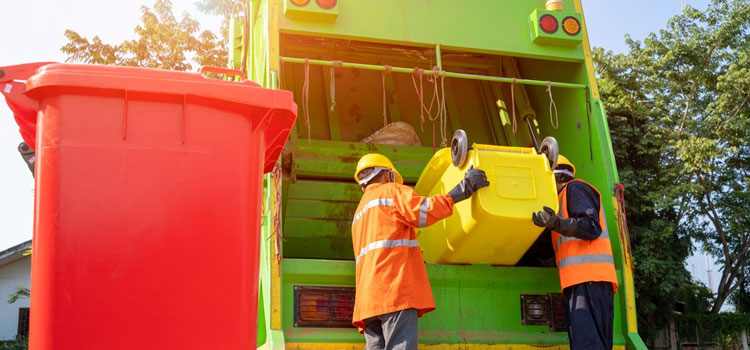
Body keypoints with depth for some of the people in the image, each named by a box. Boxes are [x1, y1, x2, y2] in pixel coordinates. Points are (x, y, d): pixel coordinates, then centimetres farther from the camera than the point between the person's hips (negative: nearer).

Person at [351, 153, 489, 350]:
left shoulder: (359, 215, 33)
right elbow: (423, 212, -10)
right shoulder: (390, 191, 8)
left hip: (368, 297, 8)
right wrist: (463, 188, -6)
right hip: (395, 289, -8)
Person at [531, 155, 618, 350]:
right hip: (583, 280, 10)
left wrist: (556, 223, -23)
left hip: (587, 277, -10)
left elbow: (591, 227, -10)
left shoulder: (574, 187, 7)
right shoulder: (565, 197, 35)